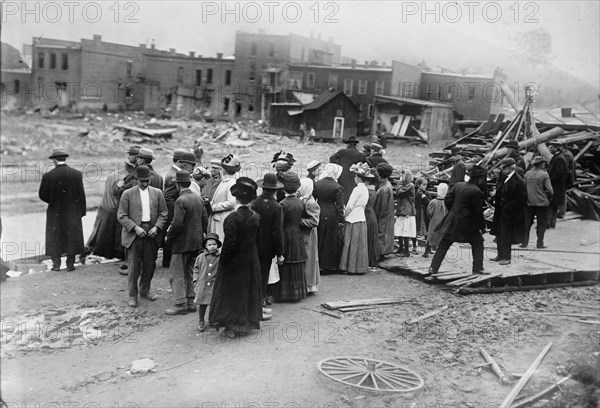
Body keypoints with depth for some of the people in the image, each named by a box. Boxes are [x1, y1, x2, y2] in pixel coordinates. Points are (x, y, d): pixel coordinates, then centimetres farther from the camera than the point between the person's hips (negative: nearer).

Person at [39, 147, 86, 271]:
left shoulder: (48, 176, -11)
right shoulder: (76, 174, -10)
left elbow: (42, 195, -5)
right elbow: (81, 195, -7)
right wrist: (82, 211, 2)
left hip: (54, 211, 0)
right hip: (73, 211, 0)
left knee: (54, 238, 12)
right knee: (72, 237, 10)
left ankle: (56, 264, 13)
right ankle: (70, 264, 12)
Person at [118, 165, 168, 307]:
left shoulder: (157, 193, 7)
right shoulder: (128, 194, 0)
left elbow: (163, 213, 8)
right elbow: (121, 216, -3)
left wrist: (157, 227, -8)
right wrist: (135, 228, -14)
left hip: (152, 234, 3)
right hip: (134, 234, -3)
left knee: (150, 265, 10)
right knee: (134, 267, -2)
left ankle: (145, 290, 30)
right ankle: (132, 295, 11)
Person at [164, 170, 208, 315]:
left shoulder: (180, 201, -19)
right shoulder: (199, 198, 6)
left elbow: (177, 224, -24)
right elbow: (205, 219, 10)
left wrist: (168, 237, -9)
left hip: (183, 243, -8)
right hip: (196, 242, 8)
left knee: (176, 274, 2)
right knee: (188, 273, 18)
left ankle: (181, 305, 4)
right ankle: (190, 302, 23)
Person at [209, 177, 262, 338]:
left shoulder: (233, 218, -21)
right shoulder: (256, 217, -4)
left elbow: (229, 244, -21)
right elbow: (258, 239, 5)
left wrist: (223, 262, -11)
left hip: (234, 261, -5)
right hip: (251, 260, 6)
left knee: (232, 292, 8)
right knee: (249, 291, 16)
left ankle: (232, 327, 14)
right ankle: (245, 325, 26)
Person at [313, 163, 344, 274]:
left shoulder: (317, 184, -2)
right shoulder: (337, 187, -11)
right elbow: (340, 206, -10)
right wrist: (341, 221, -4)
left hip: (319, 214, 3)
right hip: (331, 216, -3)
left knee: (318, 240, 13)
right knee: (330, 241, 8)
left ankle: (318, 264, 18)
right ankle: (329, 266, 14)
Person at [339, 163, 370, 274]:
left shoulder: (357, 189, -16)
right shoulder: (365, 189, 10)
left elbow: (349, 207, -16)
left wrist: (343, 214, -1)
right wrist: (347, 211, 13)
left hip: (353, 220, -8)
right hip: (362, 218, 8)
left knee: (352, 244, -1)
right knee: (360, 244, 11)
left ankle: (351, 267, 5)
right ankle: (360, 267, 16)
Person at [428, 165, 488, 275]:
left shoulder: (458, 185, 5)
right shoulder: (476, 192, -15)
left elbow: (447, 199, 10)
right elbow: (478, 211, -11)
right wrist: (482, 226, 0)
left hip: (452, 220, 6)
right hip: (466, 223, -6)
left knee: (443, 245, 12)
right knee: (477, 242, 11)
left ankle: (433, 268, 11)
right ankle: (478, 268, 9)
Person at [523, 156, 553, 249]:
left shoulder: (527, 174, 2)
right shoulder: (544, 174, -10)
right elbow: (549, 190, -12)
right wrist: (548, 197, 6)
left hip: (529, 202, 4)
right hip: (541, 202, -4)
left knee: (527, 223, 11)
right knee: (542, 224, 7)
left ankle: (524, 242, 11)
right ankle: (540, 243, 7)